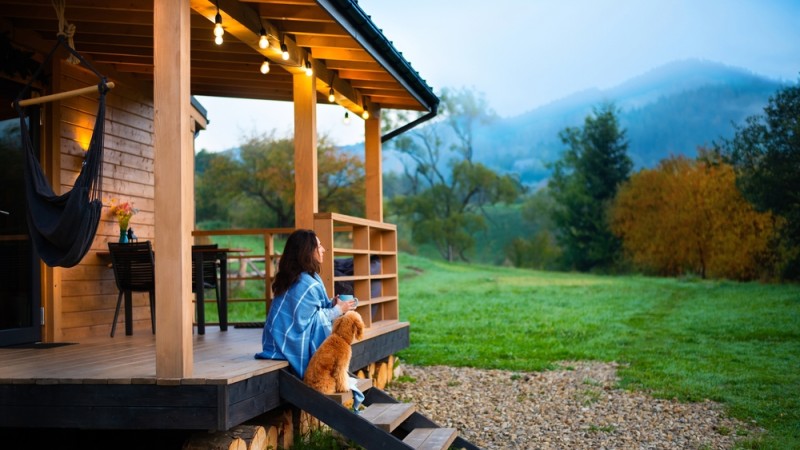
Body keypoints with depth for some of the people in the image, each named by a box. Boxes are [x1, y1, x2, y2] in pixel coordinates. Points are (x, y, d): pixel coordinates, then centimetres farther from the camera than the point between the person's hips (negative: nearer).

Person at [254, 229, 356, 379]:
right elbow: (312, 320, -17)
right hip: (291, 347, -9)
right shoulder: (308, 284, -21)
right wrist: (338, 310, -6)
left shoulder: (291, 277, 7)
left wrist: (331, 303, 3)